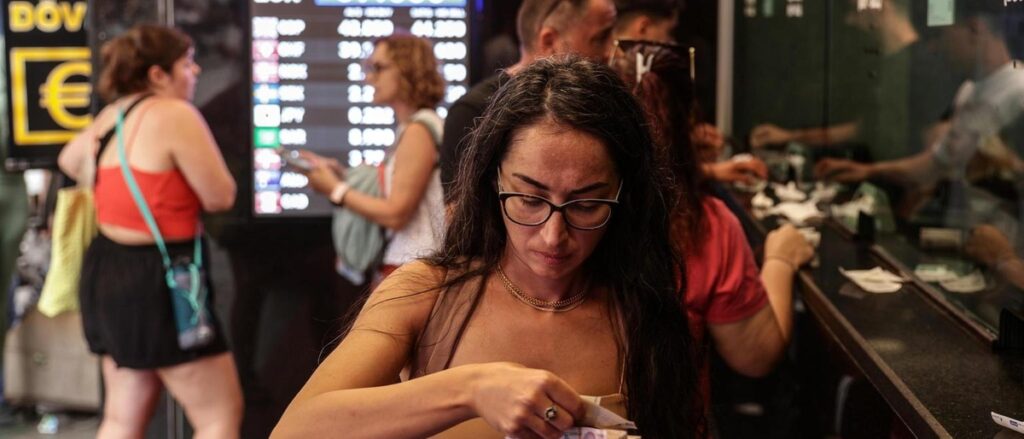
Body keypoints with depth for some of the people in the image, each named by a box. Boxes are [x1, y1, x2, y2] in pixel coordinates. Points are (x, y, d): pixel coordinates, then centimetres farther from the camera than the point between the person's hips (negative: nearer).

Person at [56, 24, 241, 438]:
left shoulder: (112, 115, 10)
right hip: (156, 281, -9)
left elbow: (68, 161, 30)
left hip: (109, 271, 10)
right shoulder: (176, 114, -16)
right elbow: (220, 196, -14)